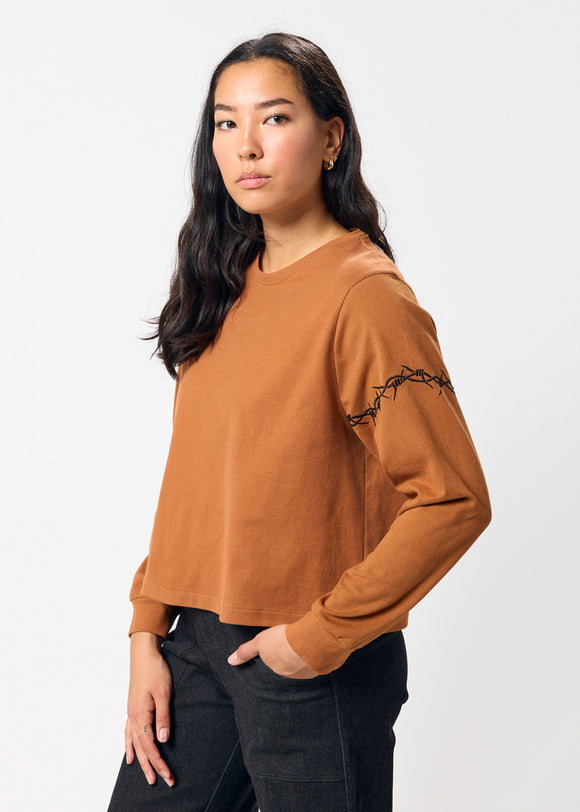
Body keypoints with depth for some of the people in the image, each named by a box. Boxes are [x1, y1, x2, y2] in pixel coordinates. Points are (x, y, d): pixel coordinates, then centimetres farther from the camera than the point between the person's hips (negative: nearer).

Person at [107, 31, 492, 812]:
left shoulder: (365, 294, -15)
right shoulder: (225, 283, 7)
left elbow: (452, 499, -18)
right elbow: (192, 476, 11)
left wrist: (323, 633, -15)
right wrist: (148, 630, 5)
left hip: (317, 665, -6)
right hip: (194, 640, 6)